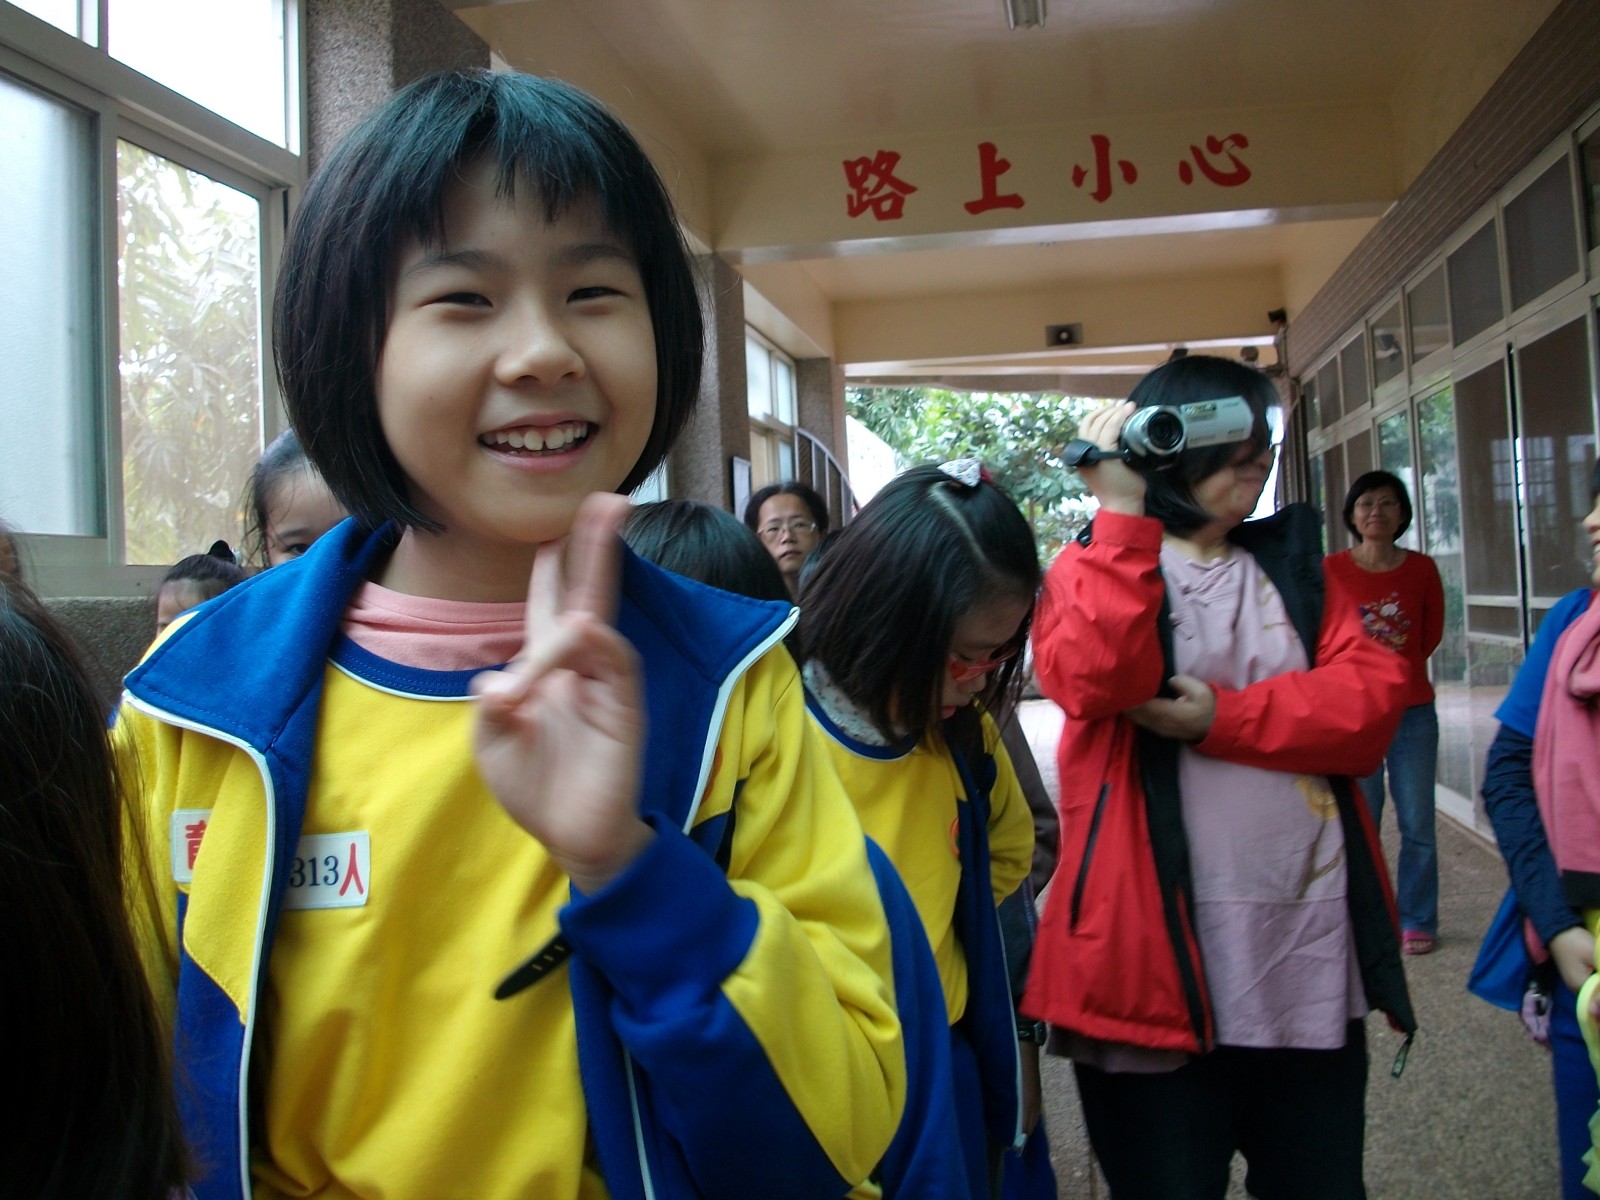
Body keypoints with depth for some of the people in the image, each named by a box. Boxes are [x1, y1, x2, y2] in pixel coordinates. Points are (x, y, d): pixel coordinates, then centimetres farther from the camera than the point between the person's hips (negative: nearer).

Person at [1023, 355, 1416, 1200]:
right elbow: (1095, 682, -19)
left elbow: (1376, 695, -2)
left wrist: (1224, 718, -14)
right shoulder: (1095, 567, 3)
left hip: (1312, 955, 4)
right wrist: (1122, 516, -16)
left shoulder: (1289, 569, 14)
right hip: (1158, 955, -4)